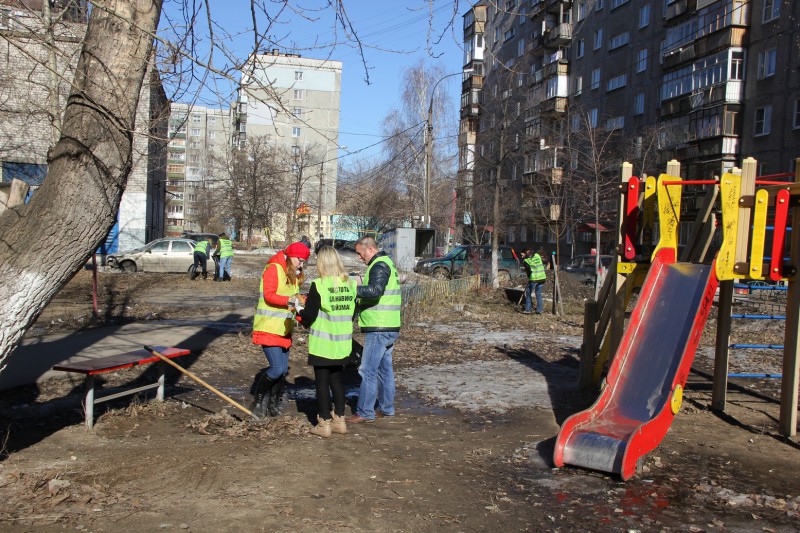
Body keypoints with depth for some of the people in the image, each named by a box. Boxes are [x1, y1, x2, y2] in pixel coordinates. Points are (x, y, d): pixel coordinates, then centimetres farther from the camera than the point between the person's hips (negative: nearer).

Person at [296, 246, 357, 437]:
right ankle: (339, 420, 23)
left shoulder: (318, 285, -15)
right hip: (342, 343, 5)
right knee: (336, 380, 17)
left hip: (322, 343, -5)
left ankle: (324, 424, 11)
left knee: (322, 382, 5)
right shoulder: (350, 284, 1)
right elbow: (351, 312, 9)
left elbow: (309, 316, -13)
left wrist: (299, 314, 8)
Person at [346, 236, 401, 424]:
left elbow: (375, 290, -31)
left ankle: (364, 412, -3)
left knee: (368, 370, -7)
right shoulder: (387, 263, 19)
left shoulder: (379, 266, -14)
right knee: (385, 368, 16)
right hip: (389, 328, 11)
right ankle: (386, 407, 25)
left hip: (378, 329, -11)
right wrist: (358, 304, 17)